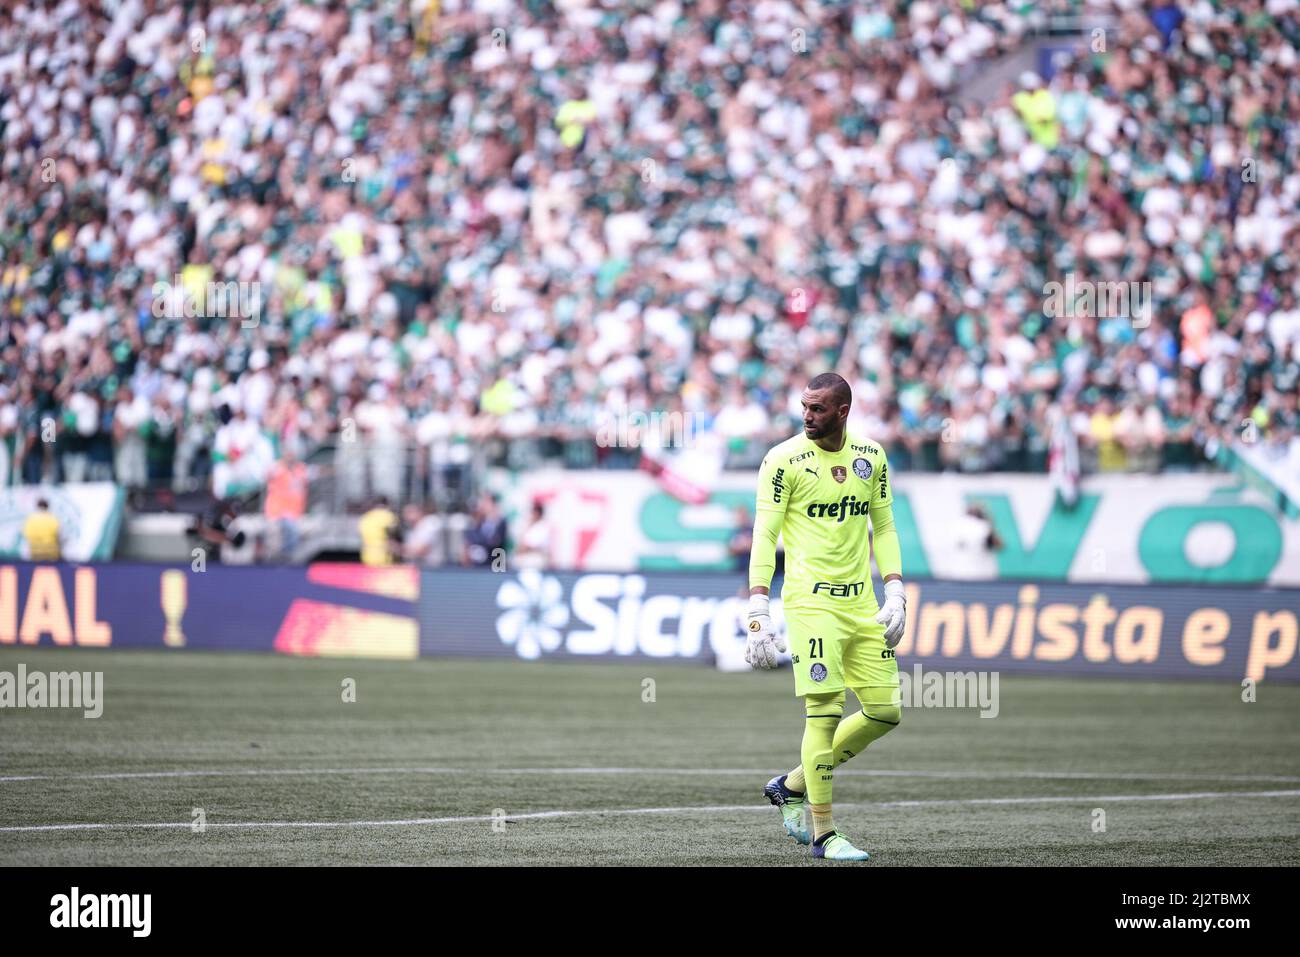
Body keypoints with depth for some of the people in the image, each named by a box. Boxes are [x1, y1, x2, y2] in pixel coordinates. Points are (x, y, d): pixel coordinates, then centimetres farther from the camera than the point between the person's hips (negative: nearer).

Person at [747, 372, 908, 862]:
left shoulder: (871, 457, 9)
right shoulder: (784, 460, -6)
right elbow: (764, 536, -8)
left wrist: (895, 594, 5)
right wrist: (758, 613, -15)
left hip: (861, 602, 6)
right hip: (811, 603, -6)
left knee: (885, 712, 5)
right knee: (824, 710, -12)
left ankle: (791, 786, 19)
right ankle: (823, 833, -4)